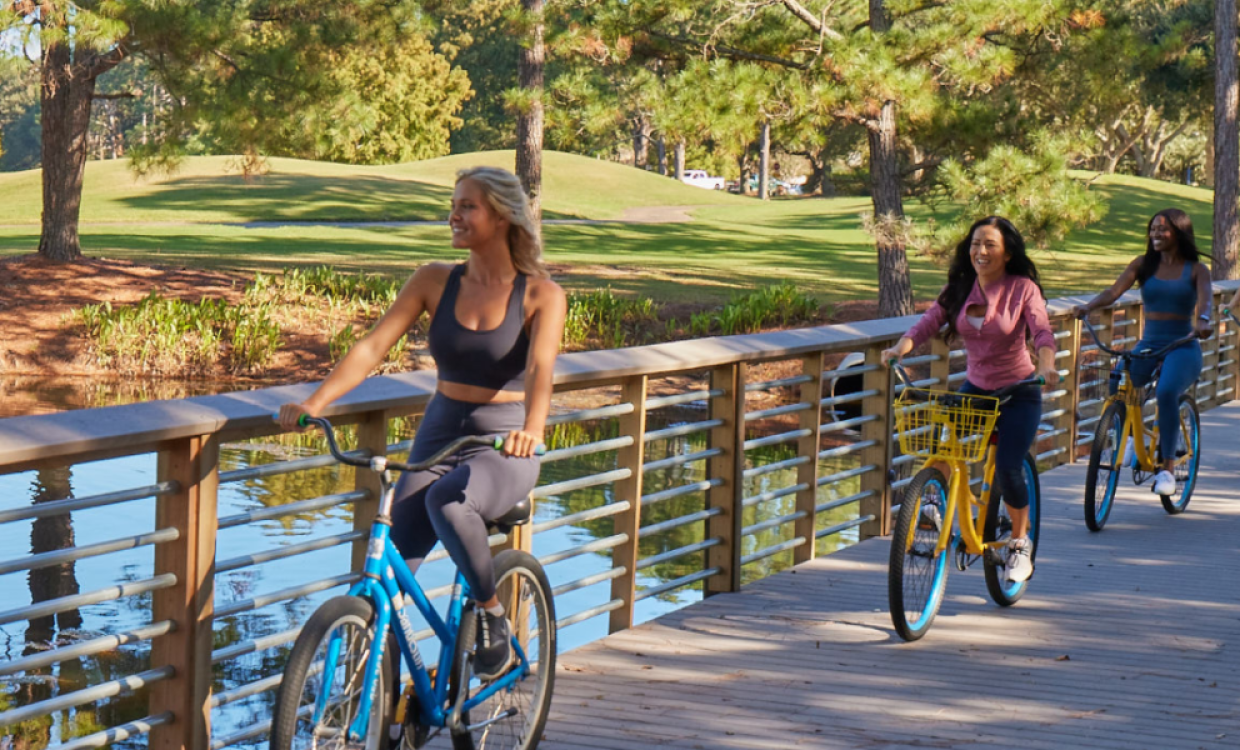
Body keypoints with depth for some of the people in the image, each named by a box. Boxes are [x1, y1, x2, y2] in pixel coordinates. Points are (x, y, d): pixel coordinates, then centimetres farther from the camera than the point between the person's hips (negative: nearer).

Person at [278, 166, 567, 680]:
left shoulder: (540, 295, -6)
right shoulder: (435, 282, 3)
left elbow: (540, 368, -23)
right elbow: (372, 347, -5)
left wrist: (532, 429, -43)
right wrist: (315, 402, -20)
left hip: (504, 450, -3)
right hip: (439, 438, 3)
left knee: (447, 500, -36)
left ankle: (493, 616, -12)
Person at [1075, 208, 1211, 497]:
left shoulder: (1196, 269, 3)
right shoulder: (1143, 264, 9)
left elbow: (1204, 298, -17)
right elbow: (1115, 291, -6)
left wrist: (1202, 320, -41)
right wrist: (1089, 305, -27)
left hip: (1183, 347, -3)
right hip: (1149, 344, 3)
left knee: (1166, 392, -33)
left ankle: (1168, 467, -24)